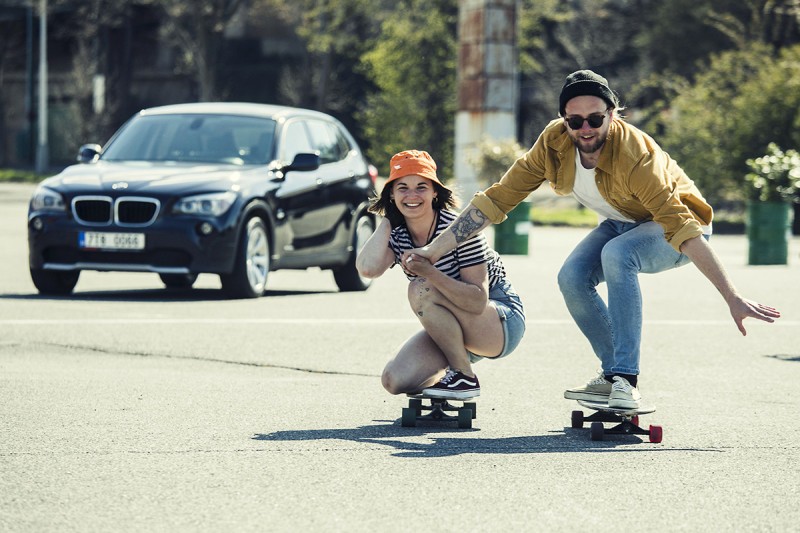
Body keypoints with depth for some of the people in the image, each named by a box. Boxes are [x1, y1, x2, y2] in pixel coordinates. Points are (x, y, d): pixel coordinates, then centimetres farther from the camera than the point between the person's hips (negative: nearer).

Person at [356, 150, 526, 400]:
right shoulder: (396, 234, -6)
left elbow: (478, 302, -30)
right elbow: (368, 268, -29)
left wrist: (430, 273, -43)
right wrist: (388, 219, -16)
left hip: (503, 324, -6)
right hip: (453, 329, 6)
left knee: (420, 290, -30)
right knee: (394, 381, -15)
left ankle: (465, 377, -16)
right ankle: (450, 372, 17)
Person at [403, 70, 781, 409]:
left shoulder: (636, 157, -36)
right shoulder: (554, 143, -20)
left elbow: (682, 228, -40)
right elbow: (498, 198, -13)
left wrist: (733, 299, -45)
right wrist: (434, 249, -16)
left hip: (672, 229, -6)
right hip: (620, 225, 6)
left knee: (616, 254, -34)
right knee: (572, 277, -19)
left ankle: (626, 380, -32)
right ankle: (613, 375, -1)